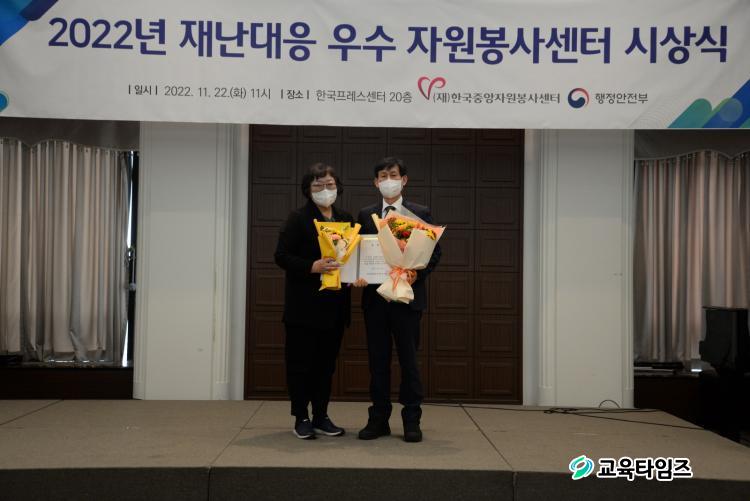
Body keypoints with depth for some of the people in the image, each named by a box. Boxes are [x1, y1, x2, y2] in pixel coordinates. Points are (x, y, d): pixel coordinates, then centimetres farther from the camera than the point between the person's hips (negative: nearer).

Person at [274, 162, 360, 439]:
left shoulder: (346, 220, 12)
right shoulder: (298, 218, -5)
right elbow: (282, 256, -11)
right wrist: (313, 266, -23)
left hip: (335, 305, 5)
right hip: (305, 305, -5)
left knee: (327, 362, 11)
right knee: (301, 362, 2)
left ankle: (321, 416, 21)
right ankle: (301, 418, 13)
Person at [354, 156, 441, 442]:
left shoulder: (420, 214, 4)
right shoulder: (365, 215, 11)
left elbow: (434, 252, 2)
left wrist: (418, 273, -15)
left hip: (407, 295, -2)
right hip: (375, 296, 2)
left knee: (409, 360, 2)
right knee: (378, 360, 7)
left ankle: (411, 421, 10)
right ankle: (378, 419, 15)